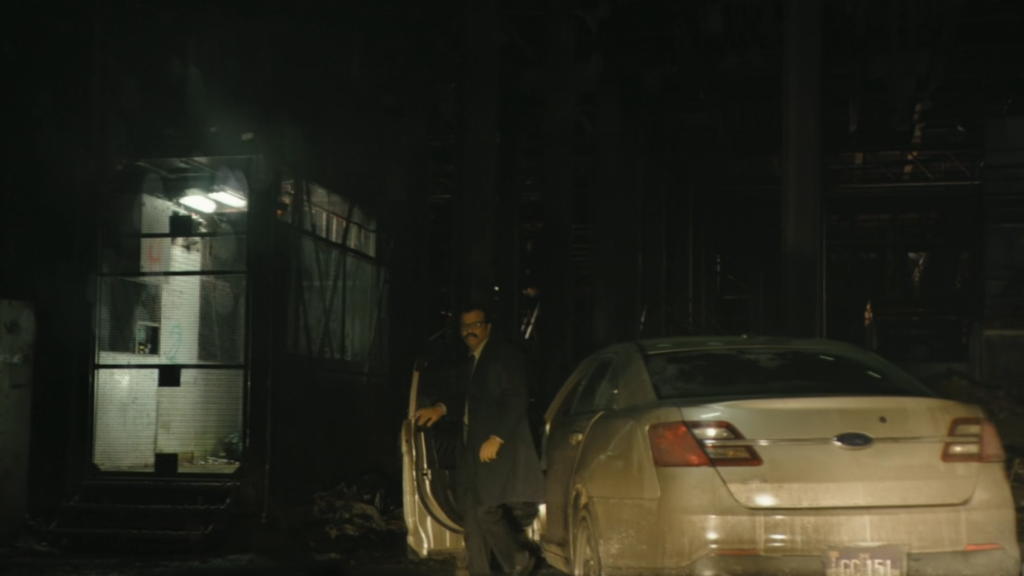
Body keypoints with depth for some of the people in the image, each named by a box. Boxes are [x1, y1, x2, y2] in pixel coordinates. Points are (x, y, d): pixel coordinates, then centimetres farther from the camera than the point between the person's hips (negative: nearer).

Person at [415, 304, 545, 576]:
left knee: (486, 510, -12)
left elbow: (516, 401, -16)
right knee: (472, 512, 8)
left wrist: (496, 438, -22)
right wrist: (441, 408, 5)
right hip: (473, 446, 9)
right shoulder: (472, 358, 17)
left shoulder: (504, 356, -9)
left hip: (497, 446, -9)